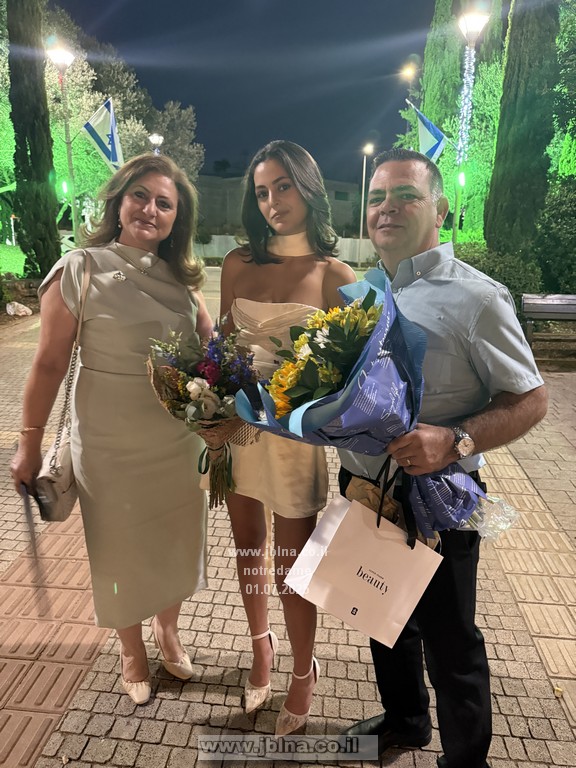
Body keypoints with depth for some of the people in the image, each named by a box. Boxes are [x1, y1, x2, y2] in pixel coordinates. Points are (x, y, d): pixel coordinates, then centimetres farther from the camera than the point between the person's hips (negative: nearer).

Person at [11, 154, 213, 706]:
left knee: (177, 541, 20)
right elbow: (49, 364, -8)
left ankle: (168, 629, 51)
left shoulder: (181, 276, 1)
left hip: (179, 442, 4)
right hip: (110, 447, -4)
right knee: (120, 552, 16)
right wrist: (29, 446, -3)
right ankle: (132, 652, 45)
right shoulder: (79, 271, -12)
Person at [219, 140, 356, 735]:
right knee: (248, 544, 19)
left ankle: (303, 671, 36)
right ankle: (261, 646, 46)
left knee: (292, 562, 9)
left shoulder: (335, 276, -6)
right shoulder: (238, 264, 3)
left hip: (295, 433, -4)